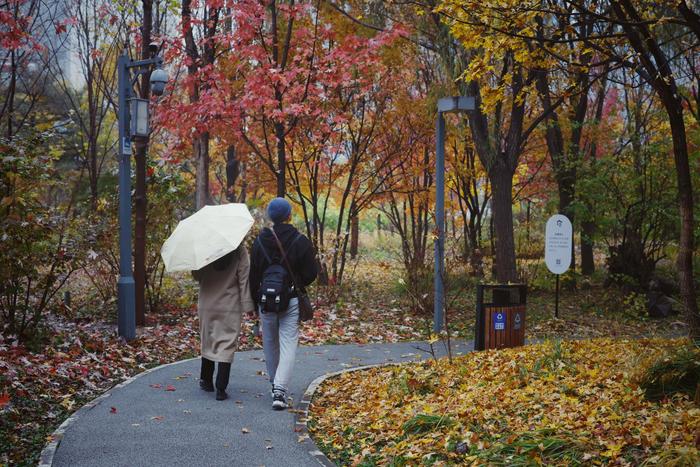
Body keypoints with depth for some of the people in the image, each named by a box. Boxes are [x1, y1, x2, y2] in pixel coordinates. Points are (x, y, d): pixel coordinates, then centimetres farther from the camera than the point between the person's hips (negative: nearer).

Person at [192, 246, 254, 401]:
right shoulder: (240, 251, -7)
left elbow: (196, 276, 3)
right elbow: (244, 279, -7)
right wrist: (247, 305, -4)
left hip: (207, 306, 2)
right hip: (231, 307, -2)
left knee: (207, 342, 17)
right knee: (227, 346, -1)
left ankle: (206, 381, 29)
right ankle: (221, 388, -7)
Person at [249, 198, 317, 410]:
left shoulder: (260, 241, -1)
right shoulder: (301, 241, -8)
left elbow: (253, 275, 2)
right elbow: (311, 273, -5)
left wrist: (256, 303, 11)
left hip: (266, 302, 2)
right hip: (291, 301, -2)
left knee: (270, 344, 17)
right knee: (288, 346, -3)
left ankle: (275, 386, 30)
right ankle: (280, 391, -15)